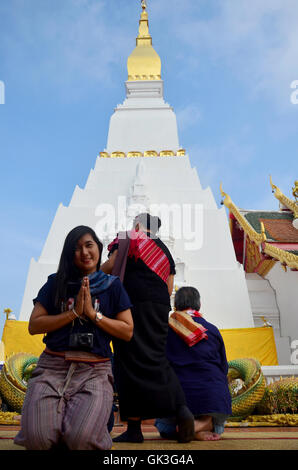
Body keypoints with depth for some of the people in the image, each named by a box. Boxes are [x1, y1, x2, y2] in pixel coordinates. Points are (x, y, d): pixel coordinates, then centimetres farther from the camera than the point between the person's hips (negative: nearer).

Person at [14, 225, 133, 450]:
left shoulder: (112, 286, 9)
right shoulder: (56, 283, 11)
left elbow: (127, 331, 3)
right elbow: (34, 325, 3)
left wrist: (93, 314, -7)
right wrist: (73, 313, -6)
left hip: (94, 369, -1)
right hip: (52, 366, 1)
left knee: (82, 439, -22)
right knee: (37, 438, -19)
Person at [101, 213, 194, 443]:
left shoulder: (127, 239, 6)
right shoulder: (165, 251, 22)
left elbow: (110, 266, -6)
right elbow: (169, 289, 16)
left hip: (132, 305, -5)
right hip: (159, 310, 6)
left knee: (130, 363, -3)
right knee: (157, 360, 11)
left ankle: (134, 428, -1)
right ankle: (181, 409, -5)